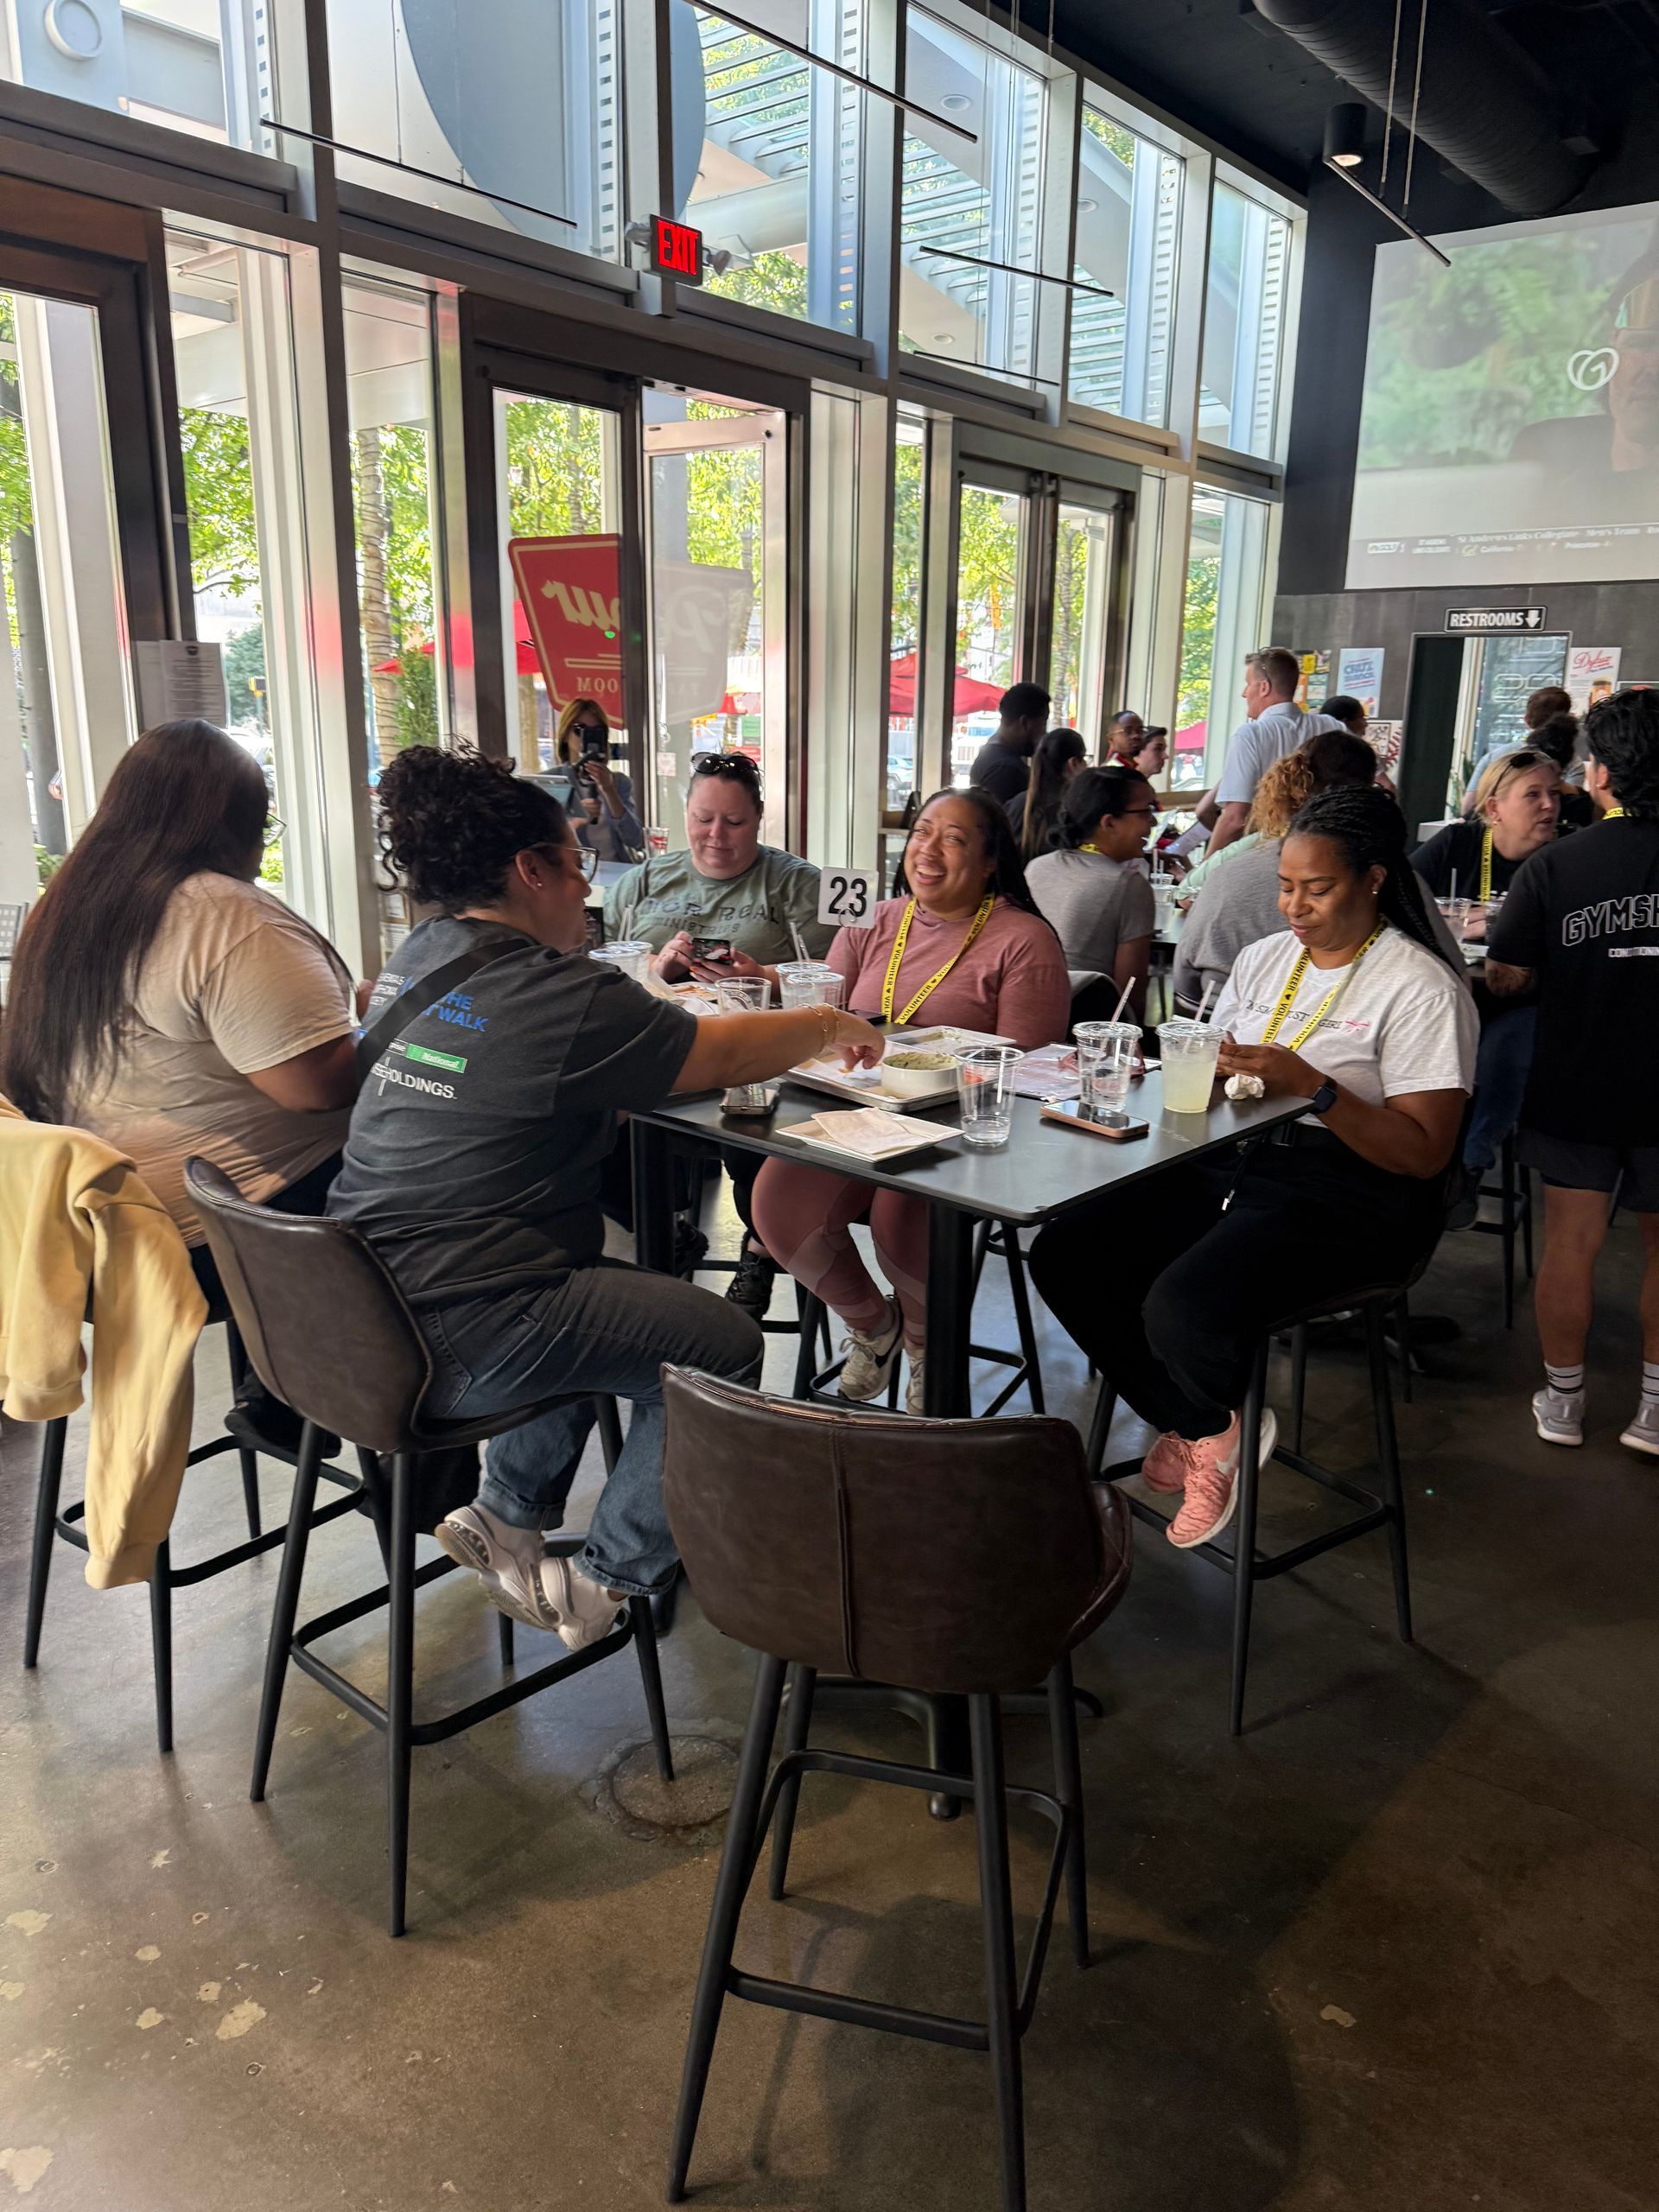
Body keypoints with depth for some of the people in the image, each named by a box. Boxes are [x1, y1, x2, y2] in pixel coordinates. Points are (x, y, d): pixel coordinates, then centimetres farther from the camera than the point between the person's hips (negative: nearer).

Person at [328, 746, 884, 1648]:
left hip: (357, 1308, 9)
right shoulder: (559, 996, -17)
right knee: (722, 1343, 6)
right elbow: (722, 1053, -6)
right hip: (449, 1348, -9)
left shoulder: (416, 958, 9)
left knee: (602, 1291, 29)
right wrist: (830, 1023, 11)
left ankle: (509, 1515, 25)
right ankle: (610, 1578, 13)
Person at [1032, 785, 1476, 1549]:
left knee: (1180, 1311, -32)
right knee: (1061, 1256, -13)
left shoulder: (1422, 988, -8)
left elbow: (1423, 1154, -14)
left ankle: (1222, 1421, 8)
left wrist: (1313, 1087, -25)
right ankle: (1199, 1428, 4)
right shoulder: (1264, 957, 14)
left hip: (1345, 1197, -7)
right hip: (1230, 1168, 8)